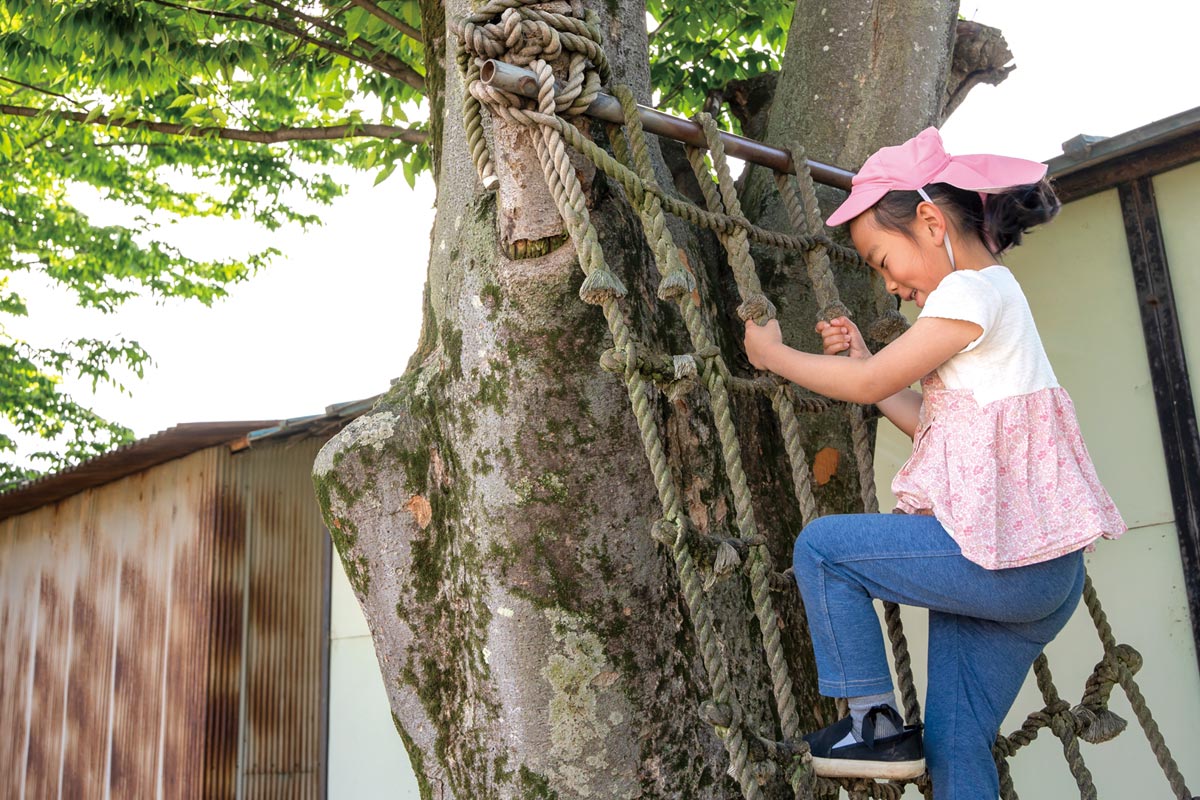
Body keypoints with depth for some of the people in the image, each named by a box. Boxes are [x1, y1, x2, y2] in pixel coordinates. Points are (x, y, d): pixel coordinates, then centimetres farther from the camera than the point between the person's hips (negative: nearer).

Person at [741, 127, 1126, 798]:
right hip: (1038, 568, 10)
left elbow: (869, 384, -12)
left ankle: (877, 722, 4)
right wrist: (863, 359, 14)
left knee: (822, 547, -3)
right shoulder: (990, 292, 19)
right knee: (955, 745, 10)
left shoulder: (974, 290, -11)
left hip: (1006, 561, -10)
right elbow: (933, 421, 19)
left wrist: (772, 353, 2)